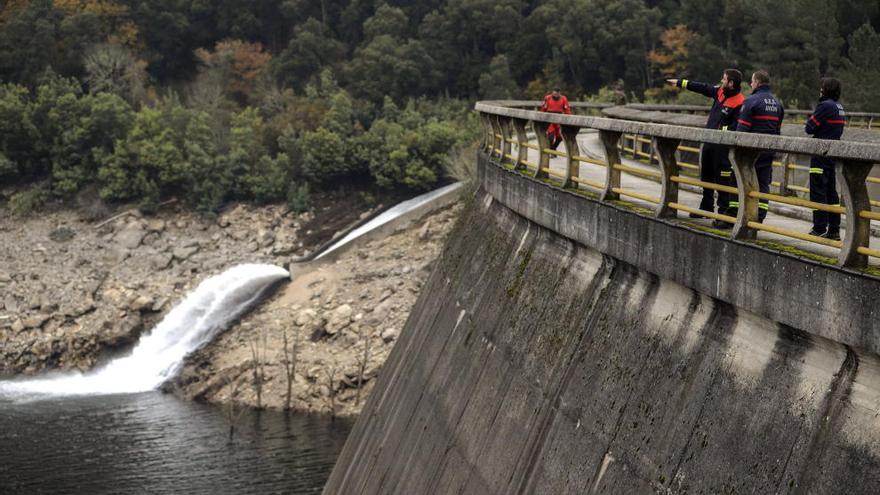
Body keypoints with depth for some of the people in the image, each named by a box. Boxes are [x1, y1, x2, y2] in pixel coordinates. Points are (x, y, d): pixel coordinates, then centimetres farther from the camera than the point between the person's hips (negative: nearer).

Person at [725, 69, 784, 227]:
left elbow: (742, 127, -13)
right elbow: (778, 128, 15)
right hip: (769, 150, 6)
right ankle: (759, 219, 4)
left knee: (738, 182, 1)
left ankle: (730, 218, 2)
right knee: (763, 184, 7)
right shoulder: (777, 103, 13)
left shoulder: (752, 101, -10)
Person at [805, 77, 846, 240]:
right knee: (831, 192, 12)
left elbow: (809, 128, -13)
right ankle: (834, 230, 14)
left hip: (821, 154, -9)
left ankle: (820, 229, -5)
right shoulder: (840, 107, 13)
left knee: (817, 191, -4)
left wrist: (809, 121, 8)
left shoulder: (825, 106, -14)